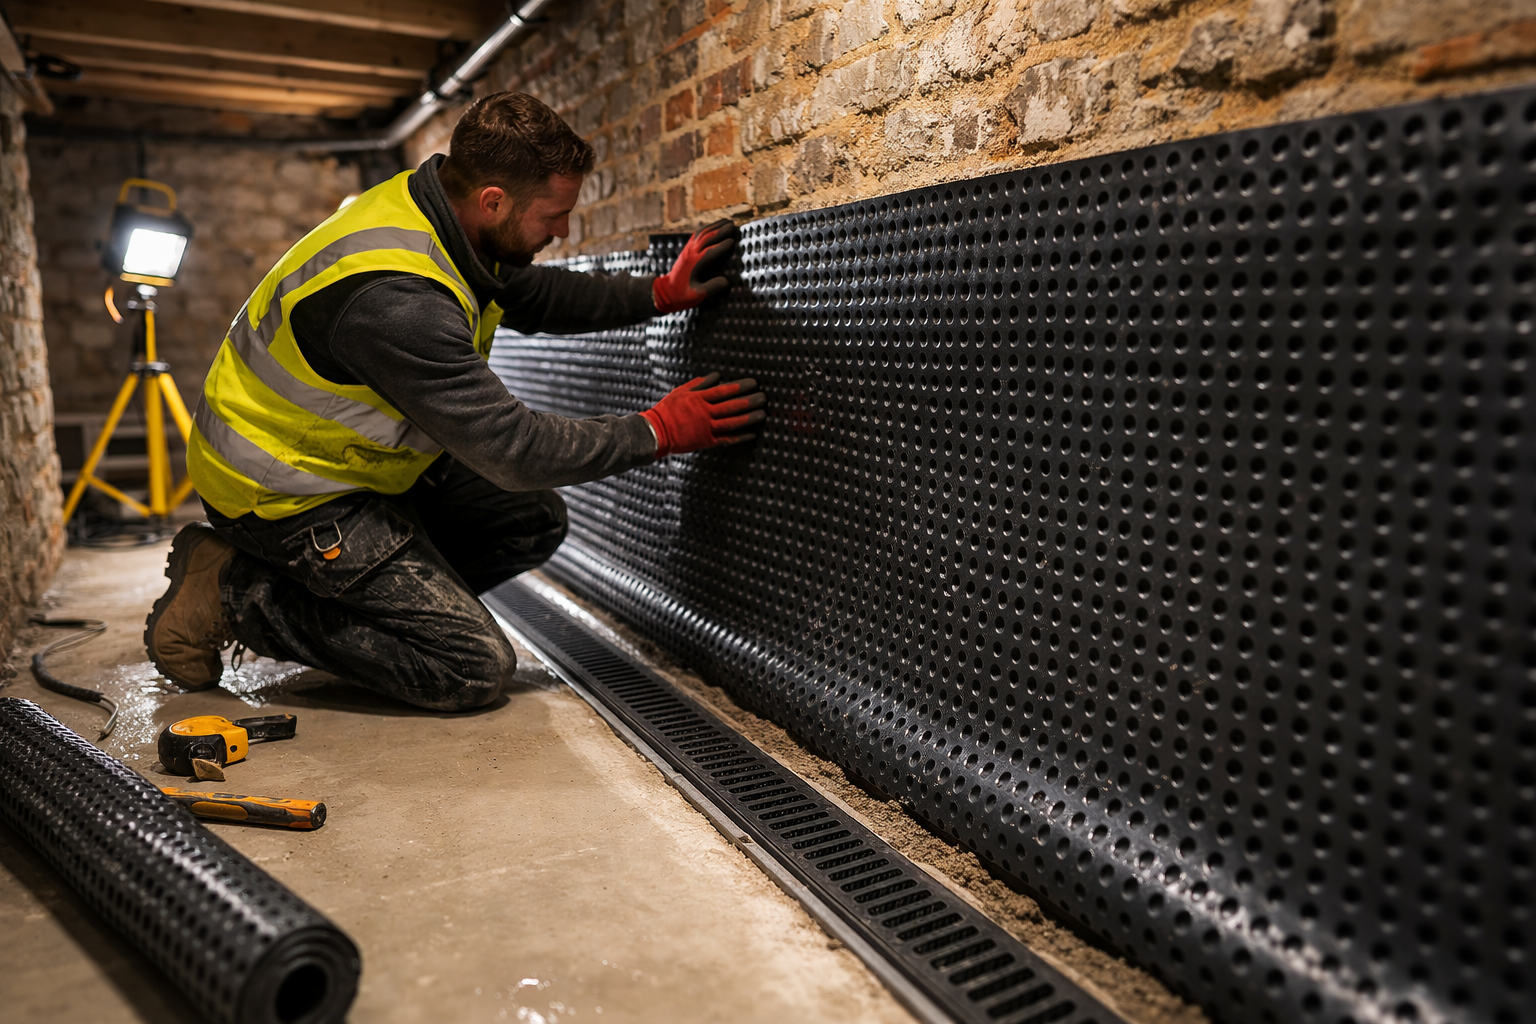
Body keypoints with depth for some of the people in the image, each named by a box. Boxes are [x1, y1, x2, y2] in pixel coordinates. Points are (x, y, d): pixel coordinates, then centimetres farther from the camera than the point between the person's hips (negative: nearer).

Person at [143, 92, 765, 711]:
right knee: (475, 668, -10)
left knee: (533, 523, 4)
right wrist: (658, 431, -18)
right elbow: (511, 450, -27)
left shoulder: (437, 209, -7)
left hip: (351, 451, 9)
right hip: (286, 492, -9)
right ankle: (234, 593, -3)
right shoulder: (395, 300, -35)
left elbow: (530, 295, 13)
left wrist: (659, 294, 3)